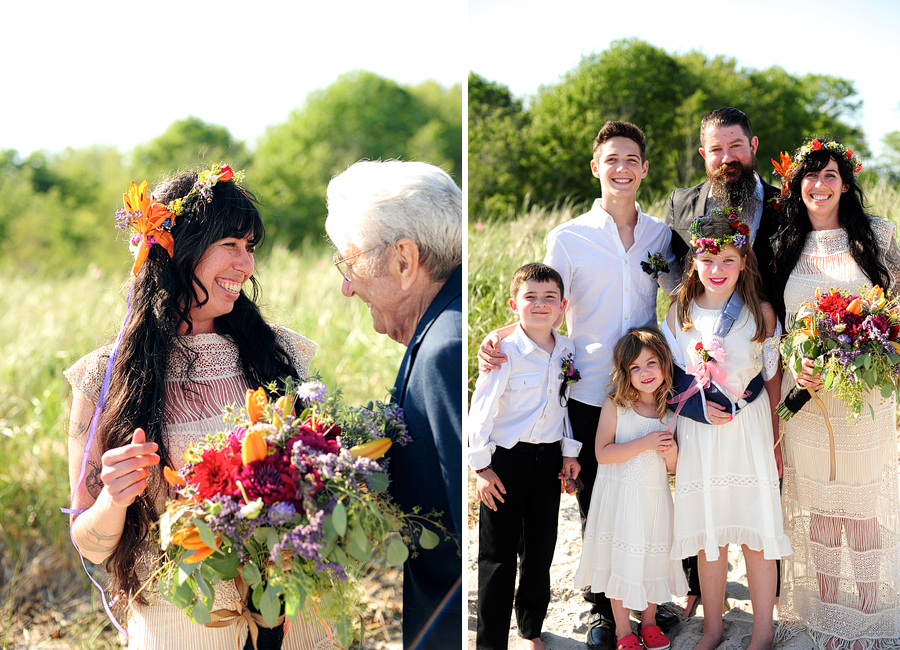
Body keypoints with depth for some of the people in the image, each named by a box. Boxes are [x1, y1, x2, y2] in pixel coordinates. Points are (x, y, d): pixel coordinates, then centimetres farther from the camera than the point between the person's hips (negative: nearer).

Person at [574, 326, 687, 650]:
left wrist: (671, 451, -14)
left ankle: (649, 622, 30)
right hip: (620, 495, -3)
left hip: (655, 496, 3)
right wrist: (644, 443, -21)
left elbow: (671, 467, 9)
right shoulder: (615, 405, -9)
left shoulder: (671, 409, 2)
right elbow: (602, 452, -15)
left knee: (654, 558, 9)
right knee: (621, 560, 4)